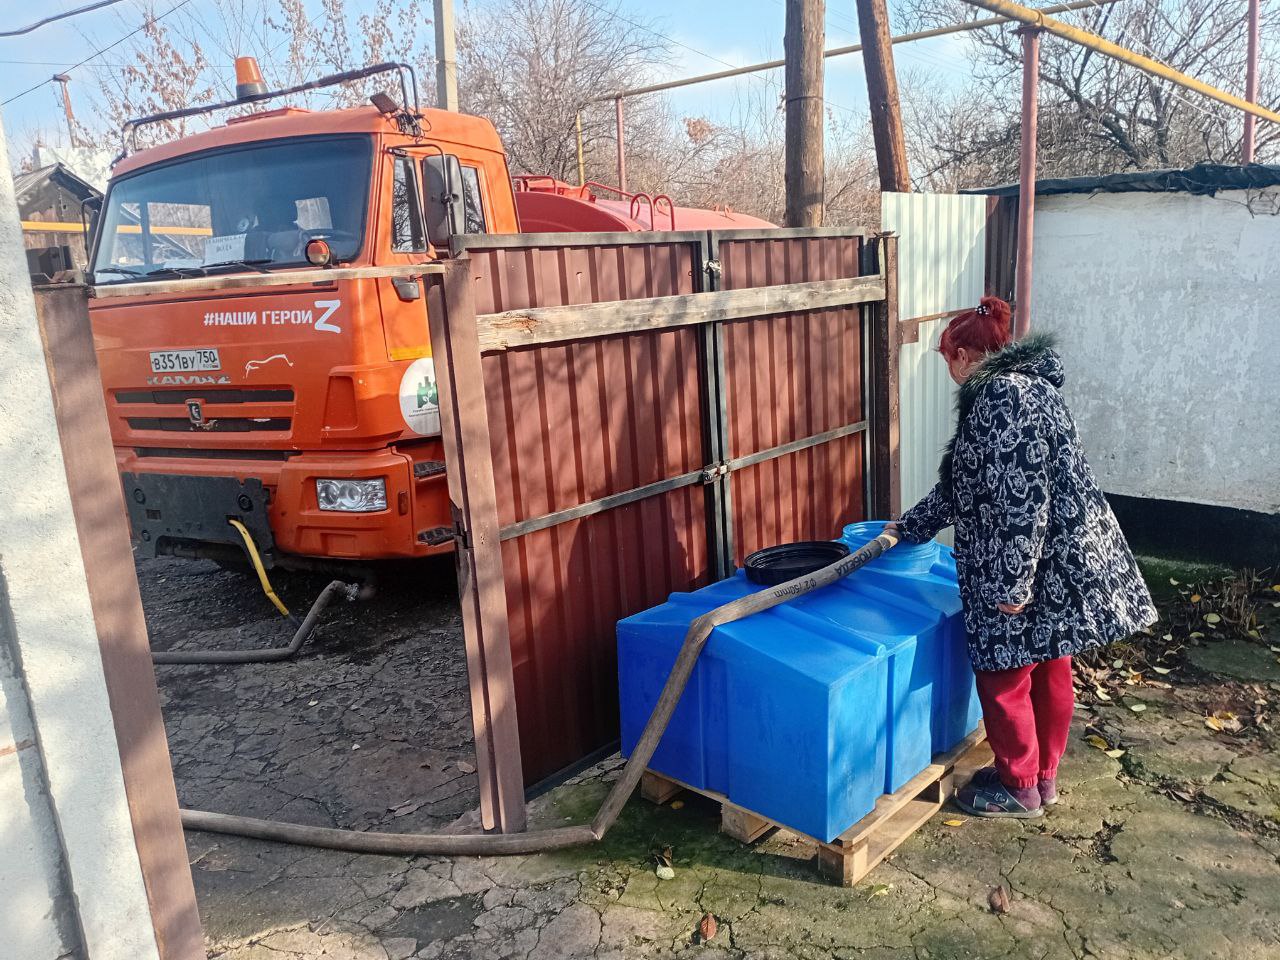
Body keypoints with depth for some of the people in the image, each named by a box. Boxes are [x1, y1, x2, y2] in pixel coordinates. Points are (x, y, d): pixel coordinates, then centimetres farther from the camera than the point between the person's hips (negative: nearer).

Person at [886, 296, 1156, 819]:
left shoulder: (1004, 396, -19)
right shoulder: (1017, 388, 14)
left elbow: (1022, 497, -26)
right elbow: (965, 481, 22)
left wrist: (1011, 584, -23)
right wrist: (910, 526, 29)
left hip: (1036, 567, -10)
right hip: (1063, 560, 10)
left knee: (1004, 677, 5)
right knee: (1049, 672, 20)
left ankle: (1019, 789, 23)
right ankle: (1044, 775, 36)